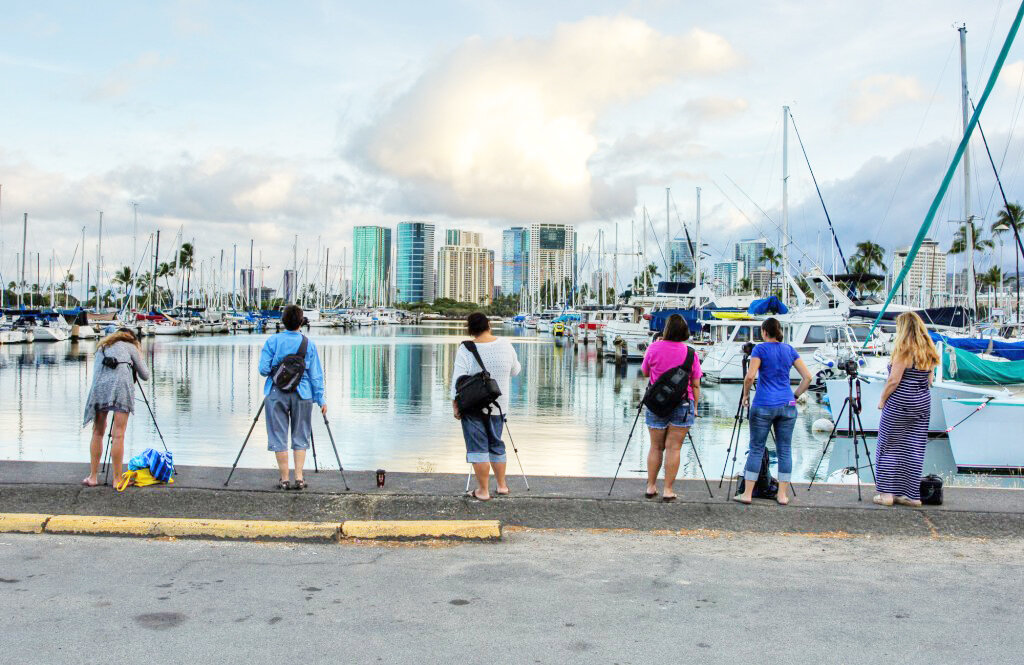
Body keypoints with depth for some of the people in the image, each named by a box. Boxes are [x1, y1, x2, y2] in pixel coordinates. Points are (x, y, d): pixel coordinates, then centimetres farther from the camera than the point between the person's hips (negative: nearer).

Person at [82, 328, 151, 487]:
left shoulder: (101, 347, 33)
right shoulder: (130, 347, 23)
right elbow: (145, 376, 23)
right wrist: (139, 358, 40)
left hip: (99, 386, 3)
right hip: (121, 384, -3)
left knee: (98, 432, 14)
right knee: (118, 435, -5)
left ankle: (93, 477, 15)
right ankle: (117, 479, -5)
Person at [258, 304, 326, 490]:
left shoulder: (272, 341, -4)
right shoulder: (308, 343, -1)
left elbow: (263, 370, -7)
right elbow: (316, 374, -1)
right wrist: (320, 399, 4)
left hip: (276, 394, -1)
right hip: (302, 394, 1)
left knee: (279, 436, 7)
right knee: (300, 436, 11)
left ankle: (284, 479, 8)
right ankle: (299, 478, 6)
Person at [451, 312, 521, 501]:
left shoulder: (465, 349, -13)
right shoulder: (505, 345, -4)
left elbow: (458, 379, -14)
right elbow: (515, 371, 10)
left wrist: (455, 404, -6)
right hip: (498, 406, 4)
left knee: (478, 447, 2)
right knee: (496, 445, 18)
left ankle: (483, 490, 3)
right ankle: (502, 485, 26)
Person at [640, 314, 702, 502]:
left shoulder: (654, 348, -4)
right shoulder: (690, 352, -3)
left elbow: (645, 373, 12)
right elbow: (695, 385, -1)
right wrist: (695, 407, 9)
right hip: (683, 405, -1)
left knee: (656, 447, 11)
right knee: (673, 448, 1)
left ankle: (651, 487, 17)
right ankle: (668, 490, 3)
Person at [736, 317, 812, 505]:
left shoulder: (760, 349, -5)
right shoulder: (789, 350, 8)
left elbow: (750, 376, -15)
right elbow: (807, 377, 6)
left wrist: (746, 394, 0)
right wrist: (795, 395, 12)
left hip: (763, 406, -4)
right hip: (787, 406, 4)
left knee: (756, 449, 2)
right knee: (785, 450, 8)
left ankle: (747, 493, 3)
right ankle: (783, 494, 10)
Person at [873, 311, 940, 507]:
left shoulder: (904, 351, -15)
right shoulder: (928, 352, 8)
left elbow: (894, 381, -16)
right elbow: (929, 381, 13)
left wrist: (882, 400, -5)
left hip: (900, 404, -7)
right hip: (923, 403, 7)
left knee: (889, 447, 3)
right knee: (915, 449, 9)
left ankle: (887, 492, 4)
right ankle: (912, 495, 12)